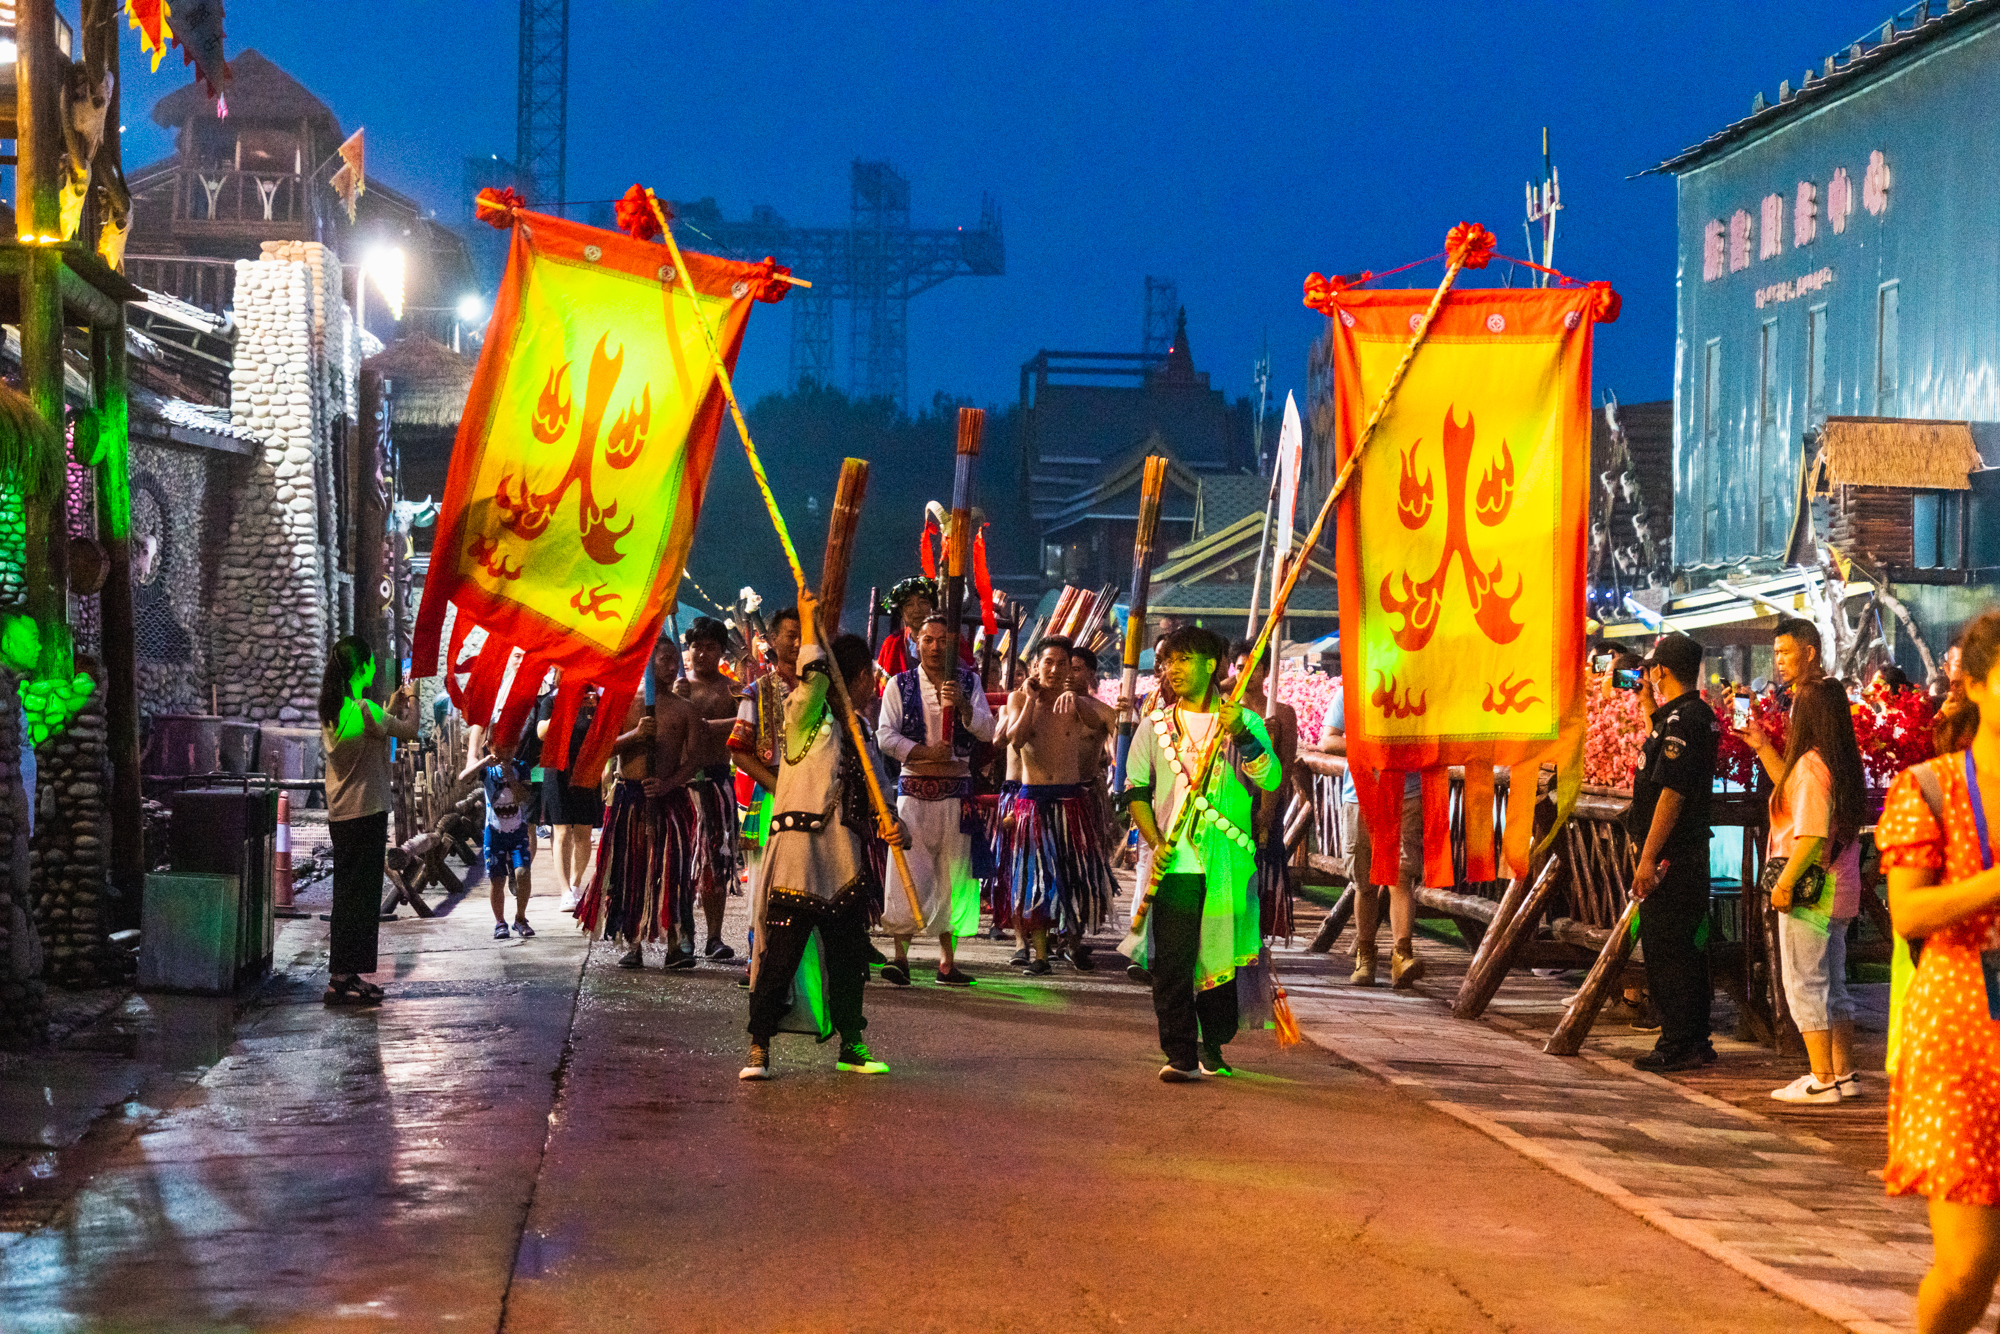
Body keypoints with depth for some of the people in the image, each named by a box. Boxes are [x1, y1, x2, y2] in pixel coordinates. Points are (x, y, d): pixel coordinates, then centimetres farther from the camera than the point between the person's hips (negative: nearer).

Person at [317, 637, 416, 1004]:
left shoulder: (331, 712, 8)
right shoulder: (364, 709, -18)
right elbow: (410, 731, -8)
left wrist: (392, 708, 22)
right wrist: (412, 700, 9)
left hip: (339, 815, 9)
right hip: (367, 812, -9)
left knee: (347, 894, 15)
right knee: (361, 895, -4)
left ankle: (345, 975, 20)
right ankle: (341, 980, -5)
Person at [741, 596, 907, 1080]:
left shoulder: (860, 734, 18)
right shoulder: (807, 720, -1)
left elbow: (875, 800, 18)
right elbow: (813, 678, -22)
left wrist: (890, 828, -2)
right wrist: (808, 623, -15)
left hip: (845, 859, 7)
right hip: (799, 855, -7)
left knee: (849, 956, 10)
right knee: (780, 955, -5)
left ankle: (851, 1045, 21)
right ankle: (758, 1048, 4)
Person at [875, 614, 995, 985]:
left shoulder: (968, 682, 11)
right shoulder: (900, 684, 6)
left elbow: (987, 731, 3)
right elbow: (885, 736, -1)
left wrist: (961, 703, -13)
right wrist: (926, 753, -13)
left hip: (956, 788, 2)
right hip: (913, 787, -2)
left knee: (952, 872, 4)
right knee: (908, 870, -11)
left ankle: (947, 960, 11)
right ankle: (901, 955, -9)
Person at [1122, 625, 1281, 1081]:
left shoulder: (1245, 722, 6)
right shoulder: (1155, 726, 11)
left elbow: (1269, 779, -8)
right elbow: (1137, 790, 12)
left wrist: (1241, 736, -22)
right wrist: (1155, 841, -2)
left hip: (1228, 860, 0)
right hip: (1175, 862, 0)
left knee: (1222, 957, 6)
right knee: (1172, 961, -8)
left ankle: (1213, 1047, 23)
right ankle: (1180, 1055, -5)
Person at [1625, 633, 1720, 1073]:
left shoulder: (1680, 720, -18)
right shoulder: (1701, 714, 13)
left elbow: (1671, 793, -22)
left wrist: (1648, 858, -21)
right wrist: (1648, 704, 28)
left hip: (1671, 856, -10)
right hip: (1691, 854, 10)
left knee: (1664, 948, -5)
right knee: (1684, 948, 15)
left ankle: (1678, 1045, -2)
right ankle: (1696, 1040, 21)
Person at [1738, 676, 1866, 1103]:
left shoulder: (1811, 764, -18)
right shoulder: (1842, 764, 10)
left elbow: (1812, 835, -24)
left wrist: (1785, 883, -18)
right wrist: (1763, 748, 27)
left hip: (1810, 891, -9)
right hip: (1839, 891, 9)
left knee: (1805, 987, -3)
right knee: (1833, 986, 15)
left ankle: (1822, 1080, -2)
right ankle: (1844, 1075, 20)